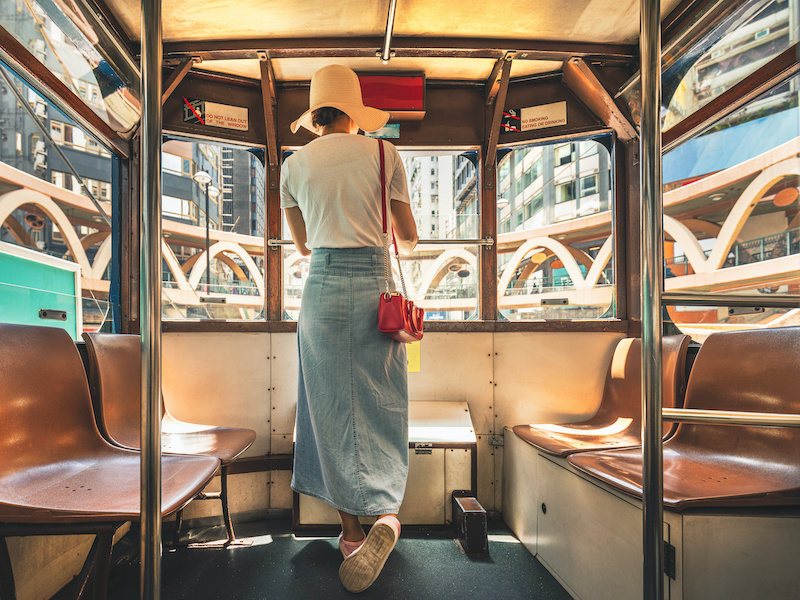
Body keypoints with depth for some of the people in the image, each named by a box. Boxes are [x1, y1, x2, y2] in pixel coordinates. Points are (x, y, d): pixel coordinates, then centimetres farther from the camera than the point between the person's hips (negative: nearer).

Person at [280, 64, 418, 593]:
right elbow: (409, 236, 9)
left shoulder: (295, 164, 9)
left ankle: (351, 532, 18)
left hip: (322, 286, 2)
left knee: (333, 408, 9)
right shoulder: (383, 153, 4)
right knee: (380, 403, 8)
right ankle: (387, 513, -7)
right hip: (375, 284, -1)